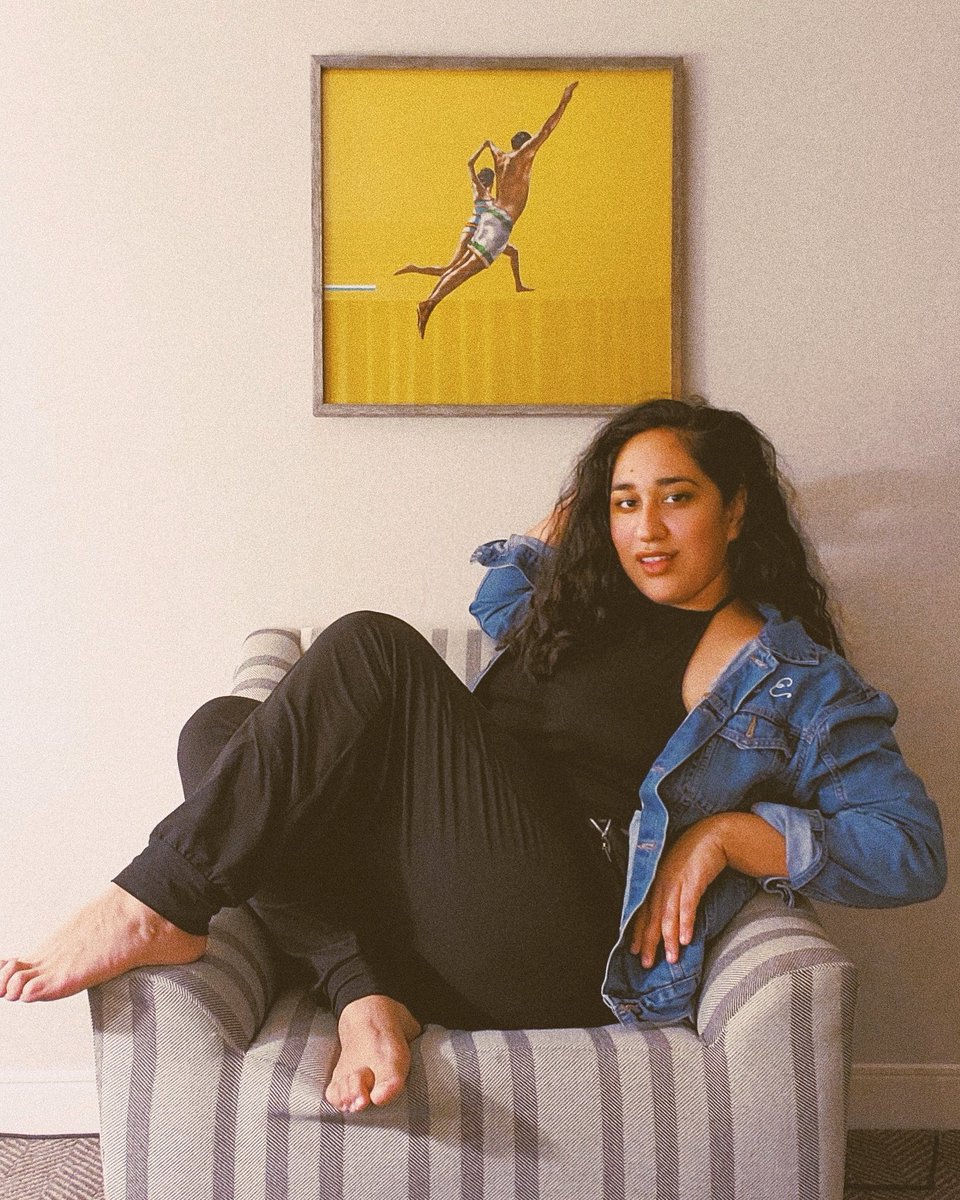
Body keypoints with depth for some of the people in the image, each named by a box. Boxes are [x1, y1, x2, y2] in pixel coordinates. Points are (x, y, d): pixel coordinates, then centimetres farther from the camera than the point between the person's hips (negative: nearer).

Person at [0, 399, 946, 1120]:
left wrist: (731, 830, -11)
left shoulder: (802, 682, 6)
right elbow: (497, 595, 43)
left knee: (373, 650, -20)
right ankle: (368, 998, -24)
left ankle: (156, 906, -17)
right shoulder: (585, 606, 23)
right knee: (220, 731, -8)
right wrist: (568, 517, 26)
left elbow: (914, 849, 1)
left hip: (558, 954, -7)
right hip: (442, 923, 8)